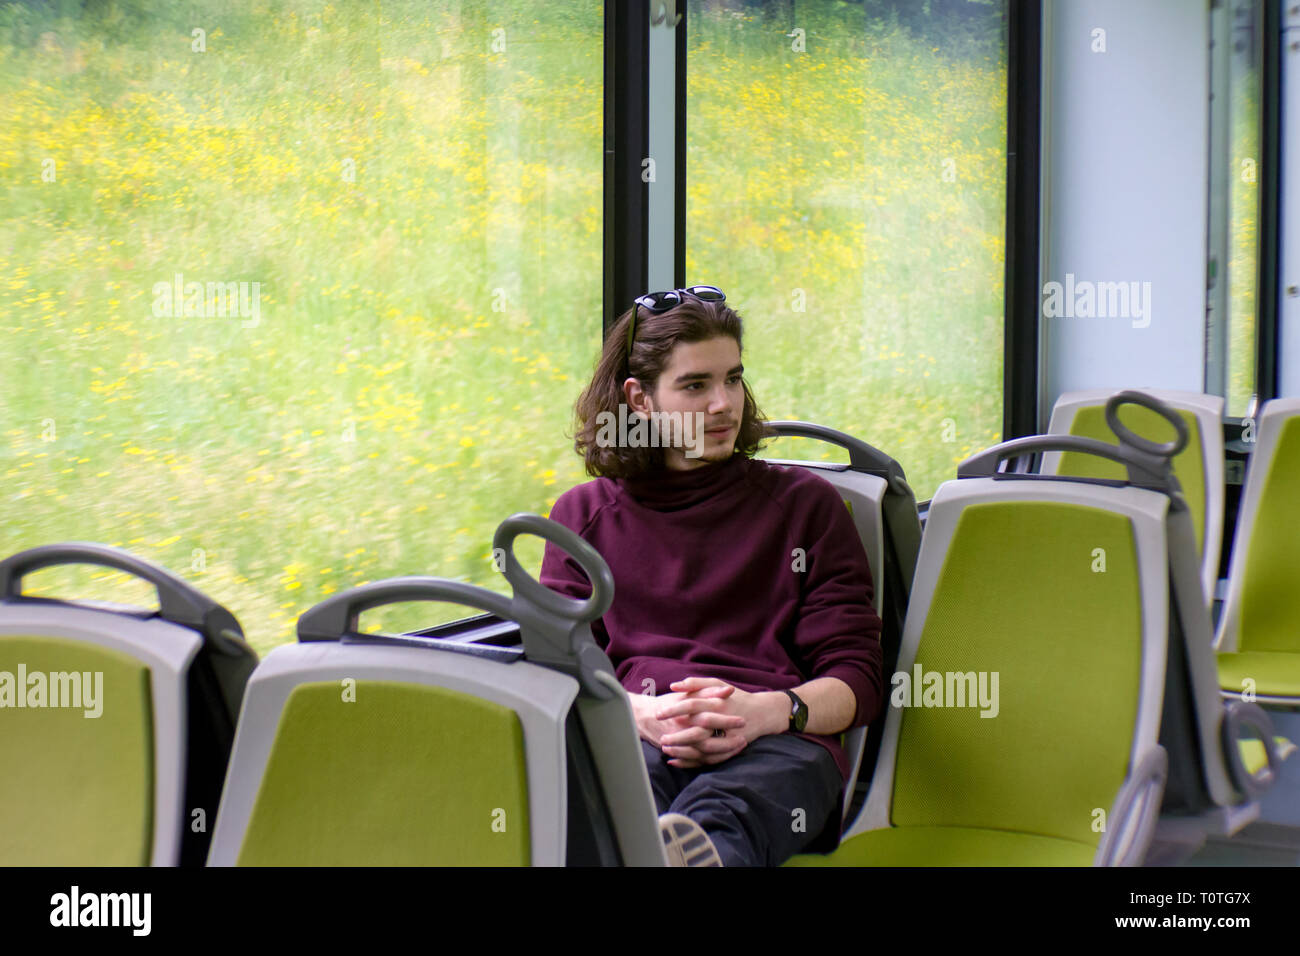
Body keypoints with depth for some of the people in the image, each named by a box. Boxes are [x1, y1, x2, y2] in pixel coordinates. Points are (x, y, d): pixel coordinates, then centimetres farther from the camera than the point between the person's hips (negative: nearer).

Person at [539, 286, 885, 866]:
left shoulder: (805, 503, 23)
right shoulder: (584, 514, 26)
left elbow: (858, 678, 15)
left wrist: (767, 710, -10)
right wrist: (642, 713, -10)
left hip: (775, 745, 0)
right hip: (630, 738, 1)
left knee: (719, 812, -42)